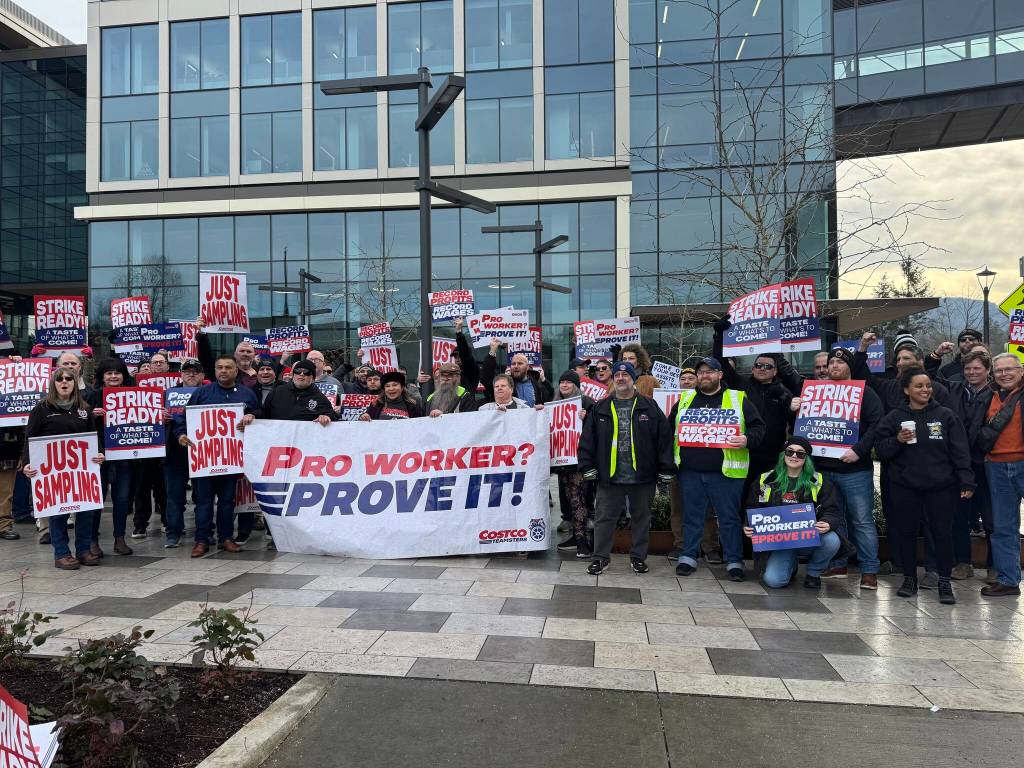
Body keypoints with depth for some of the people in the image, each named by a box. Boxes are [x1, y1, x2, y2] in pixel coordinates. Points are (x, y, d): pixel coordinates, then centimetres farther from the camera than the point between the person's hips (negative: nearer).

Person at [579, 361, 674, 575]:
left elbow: (664, 438, 0)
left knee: (642, 517, 12)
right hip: (609, 476, 0)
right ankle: (601, 557, 16)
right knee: (604, 517, 4)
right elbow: (587, 440, 5)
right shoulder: (601, 409, 5)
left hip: (642, 476, 0)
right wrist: (588, 467, -2)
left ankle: (638, 557, 27)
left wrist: (664, 470, -4)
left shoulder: (650, 407, 2)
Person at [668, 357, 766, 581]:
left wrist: (747, 440, -16)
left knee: (729, 517, 4)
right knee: (692, 516, 10)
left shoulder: (738, 399, 6)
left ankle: (734, 561, 15)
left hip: (725, 471, -2)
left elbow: (758, 427, 4)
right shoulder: (685, 399, 14)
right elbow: (669, 427, 20)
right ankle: (688, 557, 20)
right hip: (689, 470, 2)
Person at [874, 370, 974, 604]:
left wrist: (966, 482, -5)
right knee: (906, 532, 7)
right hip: (904, 487, 1)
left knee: (943, 532, 2)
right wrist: (897, 440, -15)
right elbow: (881, 450, 4)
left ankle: (945, 582, 16)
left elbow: (960, 451, 1)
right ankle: (909, 578, 21)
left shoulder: (946, 416, 3)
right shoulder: (894, 418, 4)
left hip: (941, 487, 0)